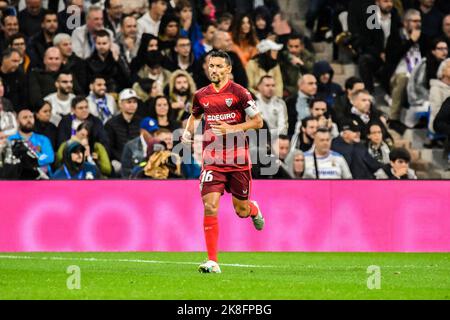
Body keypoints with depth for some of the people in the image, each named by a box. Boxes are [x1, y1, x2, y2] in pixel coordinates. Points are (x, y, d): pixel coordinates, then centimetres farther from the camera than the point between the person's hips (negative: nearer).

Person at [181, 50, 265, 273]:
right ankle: (212, 261, -11)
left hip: (238, 160, -2)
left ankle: (254, 209, 50)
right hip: (212, 160, 2)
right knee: (210, 207, -14)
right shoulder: (201, 95, 7)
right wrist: (188, 131, 7)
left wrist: (232, 129, -16)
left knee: (241, 210, 9)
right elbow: (195, 115, 27)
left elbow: (258, 121, -4)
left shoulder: (239, 92, -6)